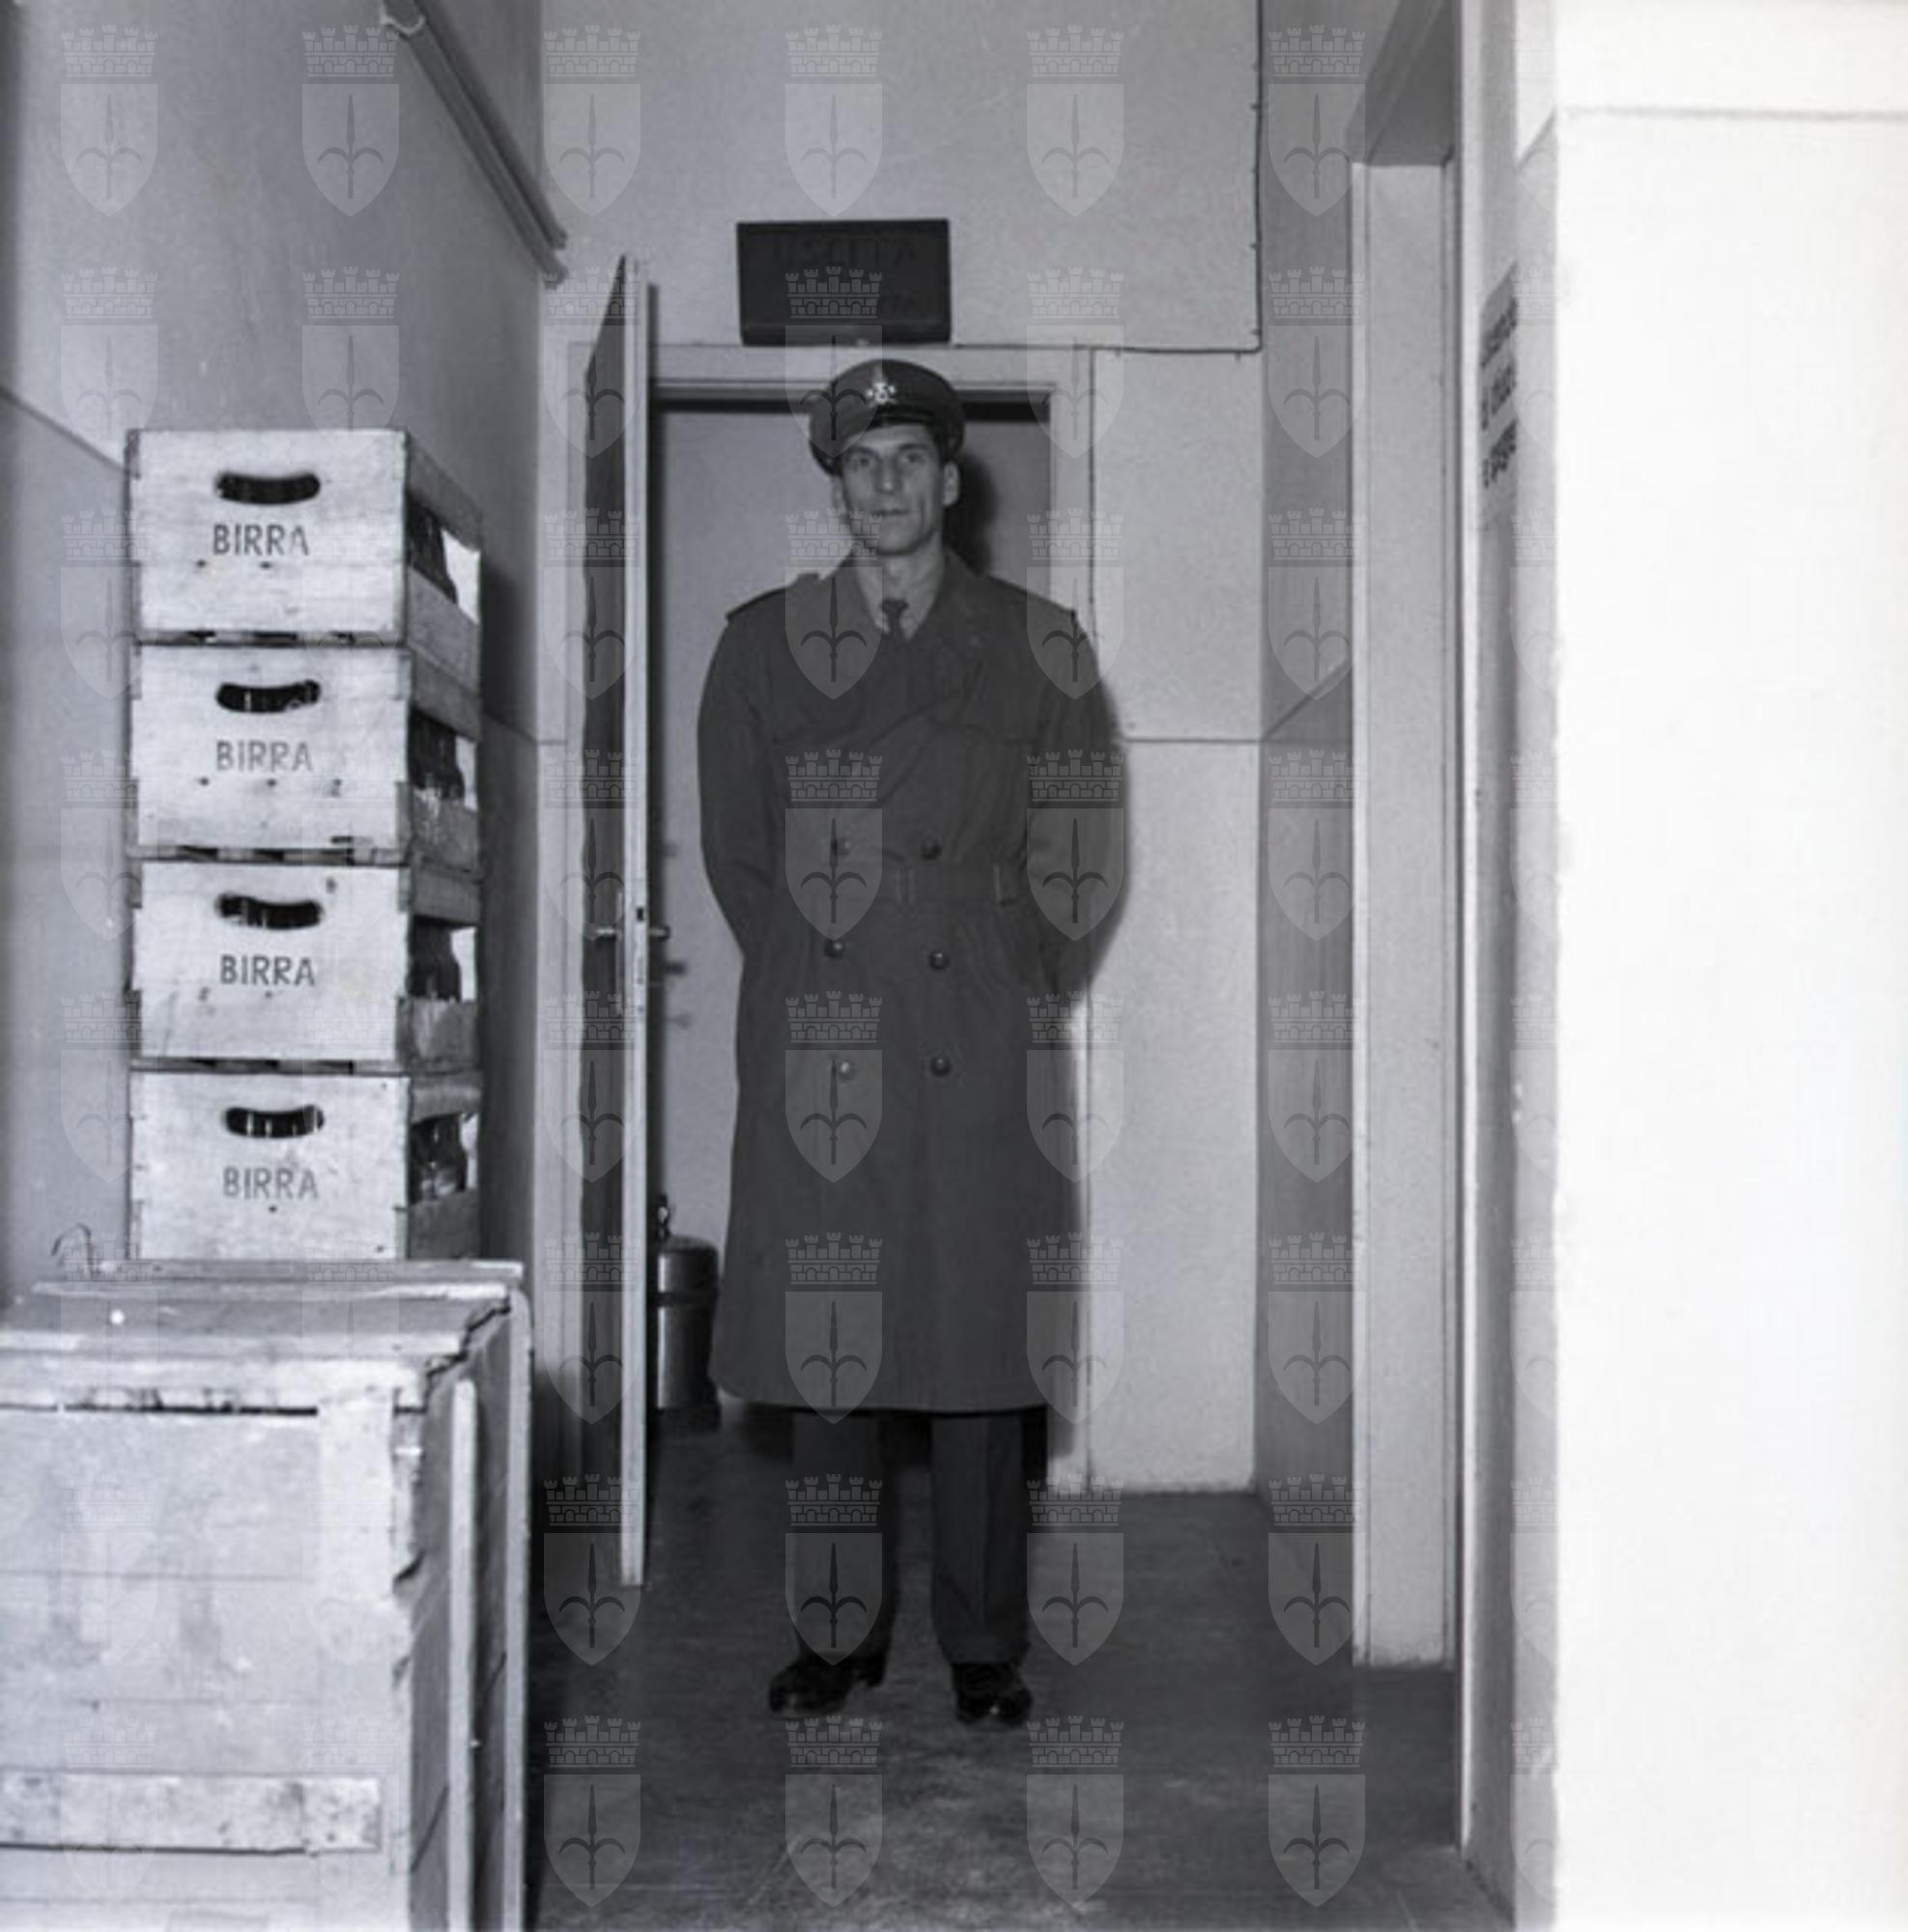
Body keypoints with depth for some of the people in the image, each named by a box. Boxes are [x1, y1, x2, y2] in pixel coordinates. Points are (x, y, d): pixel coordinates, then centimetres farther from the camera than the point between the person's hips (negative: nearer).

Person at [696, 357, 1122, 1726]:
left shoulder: (1035, 645, 8)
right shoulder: (764, 643, 10)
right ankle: (839, 1636, 16)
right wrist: (809, 967, 10)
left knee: (981, 1351, 0)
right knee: (822, 1352, 3)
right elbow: (736, 845, 14)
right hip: (814, 1058, 1)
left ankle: (986, 1649, 12)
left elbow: (1090, 851, 10)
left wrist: (1031, 991, 7)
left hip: (982, 1057, -1)